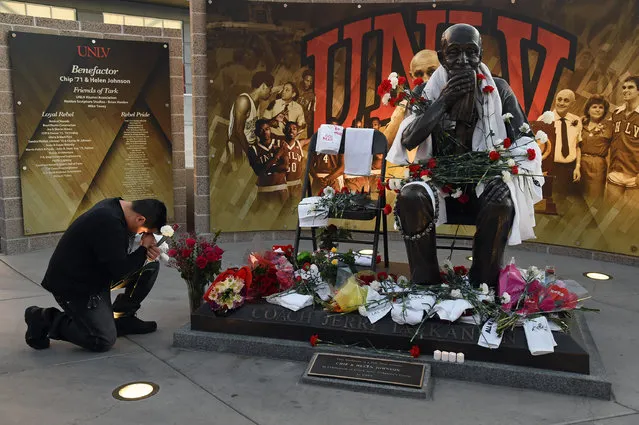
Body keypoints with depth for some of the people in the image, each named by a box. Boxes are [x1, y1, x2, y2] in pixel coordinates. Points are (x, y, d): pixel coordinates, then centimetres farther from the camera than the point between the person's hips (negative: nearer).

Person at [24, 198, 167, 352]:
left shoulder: (117, 206, -1)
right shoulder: (108, 222, -32)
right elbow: (120, 270, -28)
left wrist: (147, 249, -6)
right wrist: (144, 248, -13)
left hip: (97, 274, 10)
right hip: (72, 286, -10)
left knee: (150, 265, 0)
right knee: (104, 341, -15)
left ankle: (122, 317, 11)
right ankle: (45, 320, 1)